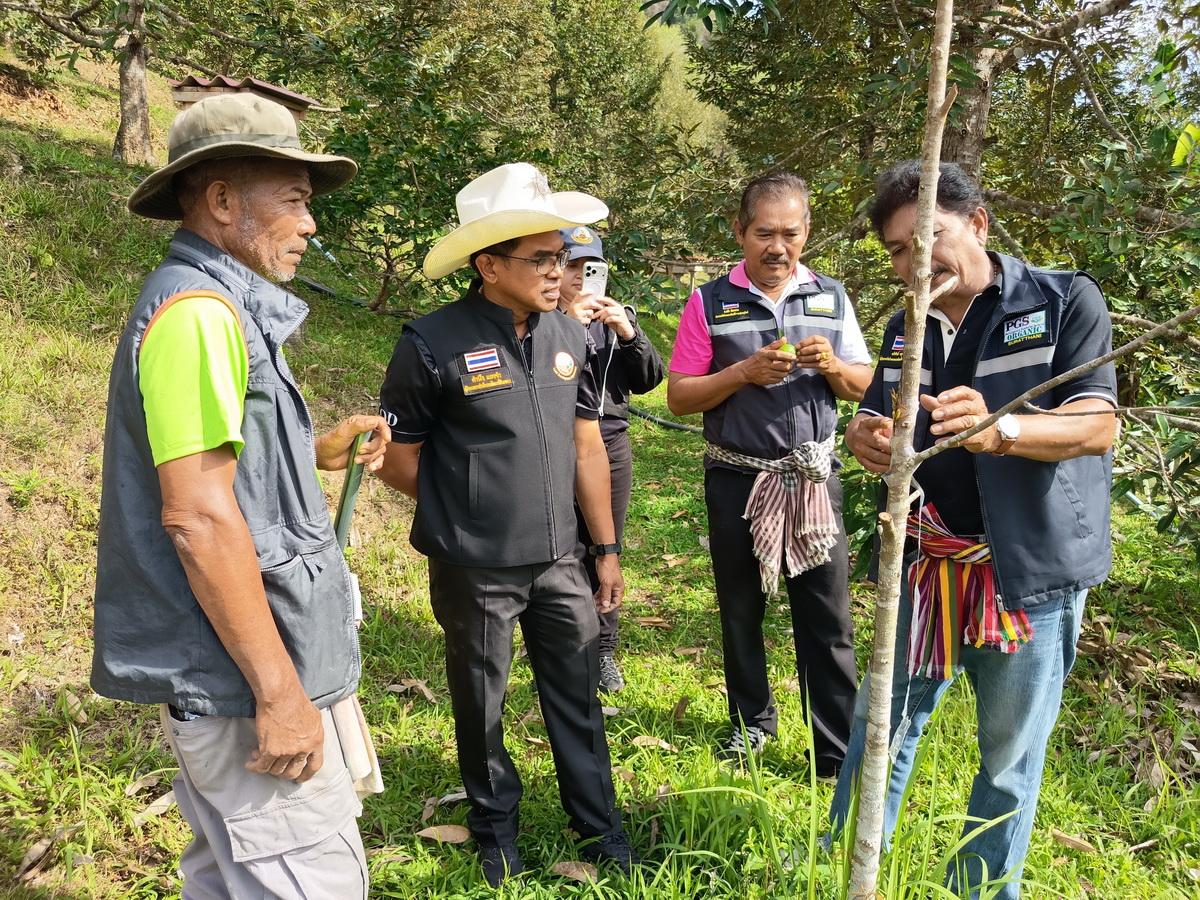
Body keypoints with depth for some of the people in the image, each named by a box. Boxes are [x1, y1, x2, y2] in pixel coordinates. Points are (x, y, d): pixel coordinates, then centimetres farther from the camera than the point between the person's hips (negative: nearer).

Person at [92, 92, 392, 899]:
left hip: (219, 676, 10)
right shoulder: (199, 310, -18)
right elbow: (196, 516, -24)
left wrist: (322, 450, 9)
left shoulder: (221, 304, 13)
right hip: (246, 678, -10)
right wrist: (278, 690, -21)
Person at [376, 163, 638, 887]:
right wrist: (466, 510, 5)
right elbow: (399, 459, -6)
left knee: (579, 698, 15)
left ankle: (599, 823, 35)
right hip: (474, 572, -4)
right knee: (482, 706, 15)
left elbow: (587, 449, 8)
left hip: (560, 563, 4)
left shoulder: (571, 337, 1)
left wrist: (608, 548, 10)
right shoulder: (434, 343, -15)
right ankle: (497, 829, 37)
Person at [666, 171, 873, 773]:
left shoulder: (831, 298, 3)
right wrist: (743, 373, -20)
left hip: (814, 476, 1)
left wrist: (831, 366, -14)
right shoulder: (709, 303, -3)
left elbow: (863, 386, 7)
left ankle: (839, 750, 13)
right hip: (737, 480, 0)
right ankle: (752, 719, 35)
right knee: (741, 610, 14)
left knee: (828, 621, 2)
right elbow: (679, 397, -5)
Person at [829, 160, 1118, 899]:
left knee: (1010, 757, 7)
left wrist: (1000, 431, -37)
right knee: (882, 724, 11)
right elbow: (875, 422, 11)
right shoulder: (906, 329, 9)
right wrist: (866, 439, -15)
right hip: (928, 562, 5)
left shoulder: (1066, 300, -7)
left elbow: (1098, 424, -17)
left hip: (1032, 568, -4)